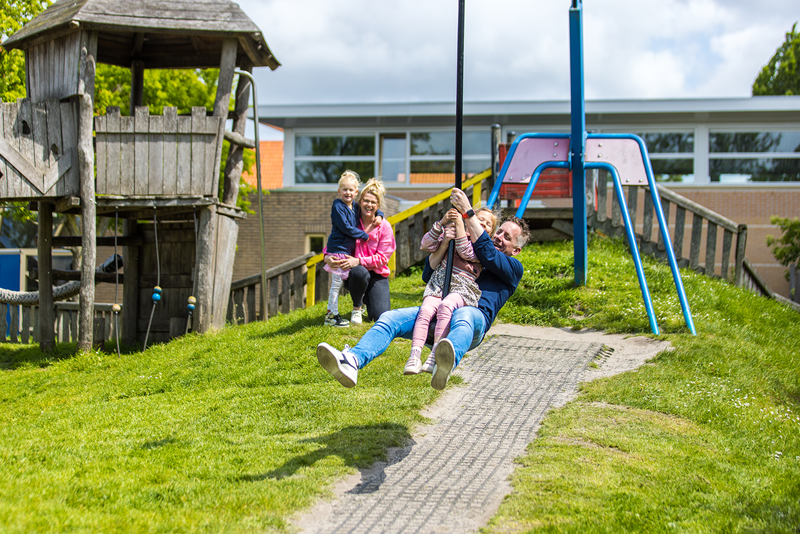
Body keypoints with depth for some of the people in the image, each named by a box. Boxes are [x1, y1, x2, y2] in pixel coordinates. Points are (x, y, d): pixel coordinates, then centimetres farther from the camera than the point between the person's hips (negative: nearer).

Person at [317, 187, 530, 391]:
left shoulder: (513, 269, 21)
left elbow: (489, 254, -1)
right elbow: (428, 276, 29)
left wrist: (468, 212, -4)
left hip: (475, 313, -5)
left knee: (463, 317, -43)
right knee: (390, 318, -21)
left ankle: (446, 366, -77)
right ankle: (351, 362, -47)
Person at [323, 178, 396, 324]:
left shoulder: (385, 226, -3)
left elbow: (382, 257, -9)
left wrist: (359, 261, -25)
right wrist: (327, 256, -17)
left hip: (377, 275, 0)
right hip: (354, 271, 0)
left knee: (381, 316, -17)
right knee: (360, 273, -40)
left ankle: (367, 299, 22)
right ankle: (357, 307, -7)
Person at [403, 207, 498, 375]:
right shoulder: (450, 234, 23)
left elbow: (466, 252, -5)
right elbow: (426, 245, 10)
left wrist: (459, 223, -5)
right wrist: (442, 222, 0)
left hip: (462, 288, -3)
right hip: (438, 284, 3)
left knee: (445, 306, -35)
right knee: (426, 309, -26)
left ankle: (435, 355, -42)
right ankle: (415, 355, -35)